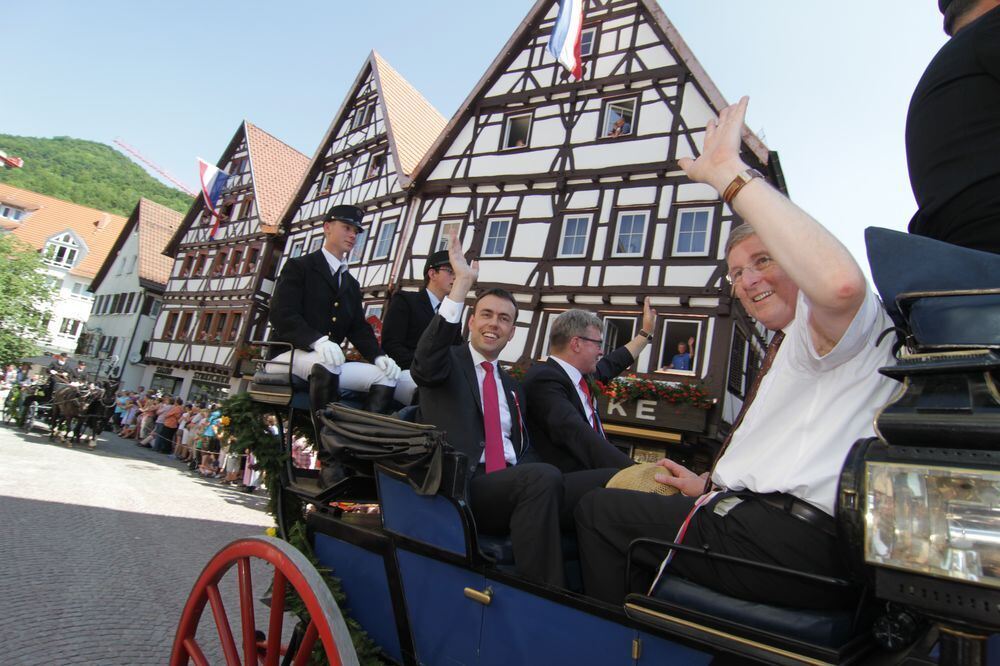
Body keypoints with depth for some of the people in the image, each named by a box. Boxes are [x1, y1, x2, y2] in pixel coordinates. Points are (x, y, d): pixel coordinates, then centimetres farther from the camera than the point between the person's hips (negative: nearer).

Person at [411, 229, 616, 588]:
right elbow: (424, 366, -17)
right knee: (543, 477, -36)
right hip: (459, 487, -5)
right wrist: (462, 283, -21)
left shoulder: (513, 387, 26)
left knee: (612, 480, -19)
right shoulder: (448, 362, 8)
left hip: (515, 484, 6)